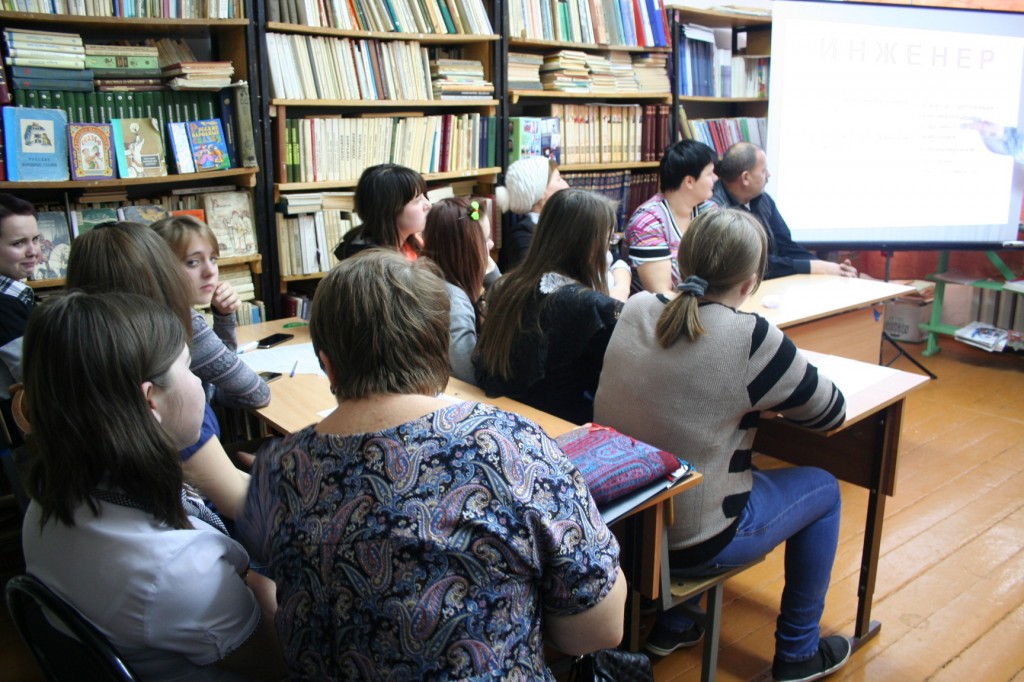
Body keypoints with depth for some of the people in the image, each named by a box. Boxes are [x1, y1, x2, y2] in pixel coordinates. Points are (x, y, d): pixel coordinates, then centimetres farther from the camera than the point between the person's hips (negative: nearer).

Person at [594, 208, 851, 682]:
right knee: (823, 488, 19)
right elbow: (831, 412, -6)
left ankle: (671, 625, 41)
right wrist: (772, 391, 10)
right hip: (693, 542, -5)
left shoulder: (635, 309, -6)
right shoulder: (751, 339, -21)